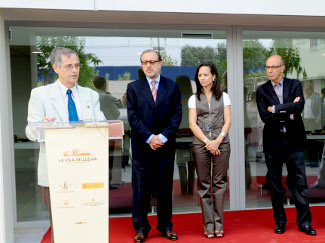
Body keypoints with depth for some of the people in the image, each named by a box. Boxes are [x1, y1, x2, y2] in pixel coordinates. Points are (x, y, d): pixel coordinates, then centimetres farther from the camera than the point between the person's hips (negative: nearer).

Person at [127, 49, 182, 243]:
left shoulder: (172, 87, 7)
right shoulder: (133, 87, 5)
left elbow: (177, 115, 1)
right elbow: (133, 116, -2)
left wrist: (163, 137, -11)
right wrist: (149, 138, -12)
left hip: (166, 146, 1)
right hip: (141, 146, 0)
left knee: (165, 188, 9)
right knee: (141, 190, 4)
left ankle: (166, 226, 23)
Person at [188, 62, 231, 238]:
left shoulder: (223, 96, 11)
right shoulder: (194, 98, 11)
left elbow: (228, 121, 4)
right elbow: (192, 124, 3)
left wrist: (218, 140, -11)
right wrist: (207, 141, -9)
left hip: (221, 143, 0)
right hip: (200, 144, 1)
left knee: (219, 183, 0)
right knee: (203, 184, 1)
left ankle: (218, 225, 8)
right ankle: (208, 226, 8)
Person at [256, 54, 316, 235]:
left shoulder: (295, 85, 5)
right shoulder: (262, 90, 5)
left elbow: (300, 106, -14)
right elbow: (265, 117, -8)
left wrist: (275, 108, -13)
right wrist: (289, 113, -10)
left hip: (294, 141, 0)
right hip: (273, 142, 1)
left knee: (300, 183, 3)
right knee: (275, 184, 8)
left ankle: (304, 222, 14)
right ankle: (280, 222, 21)